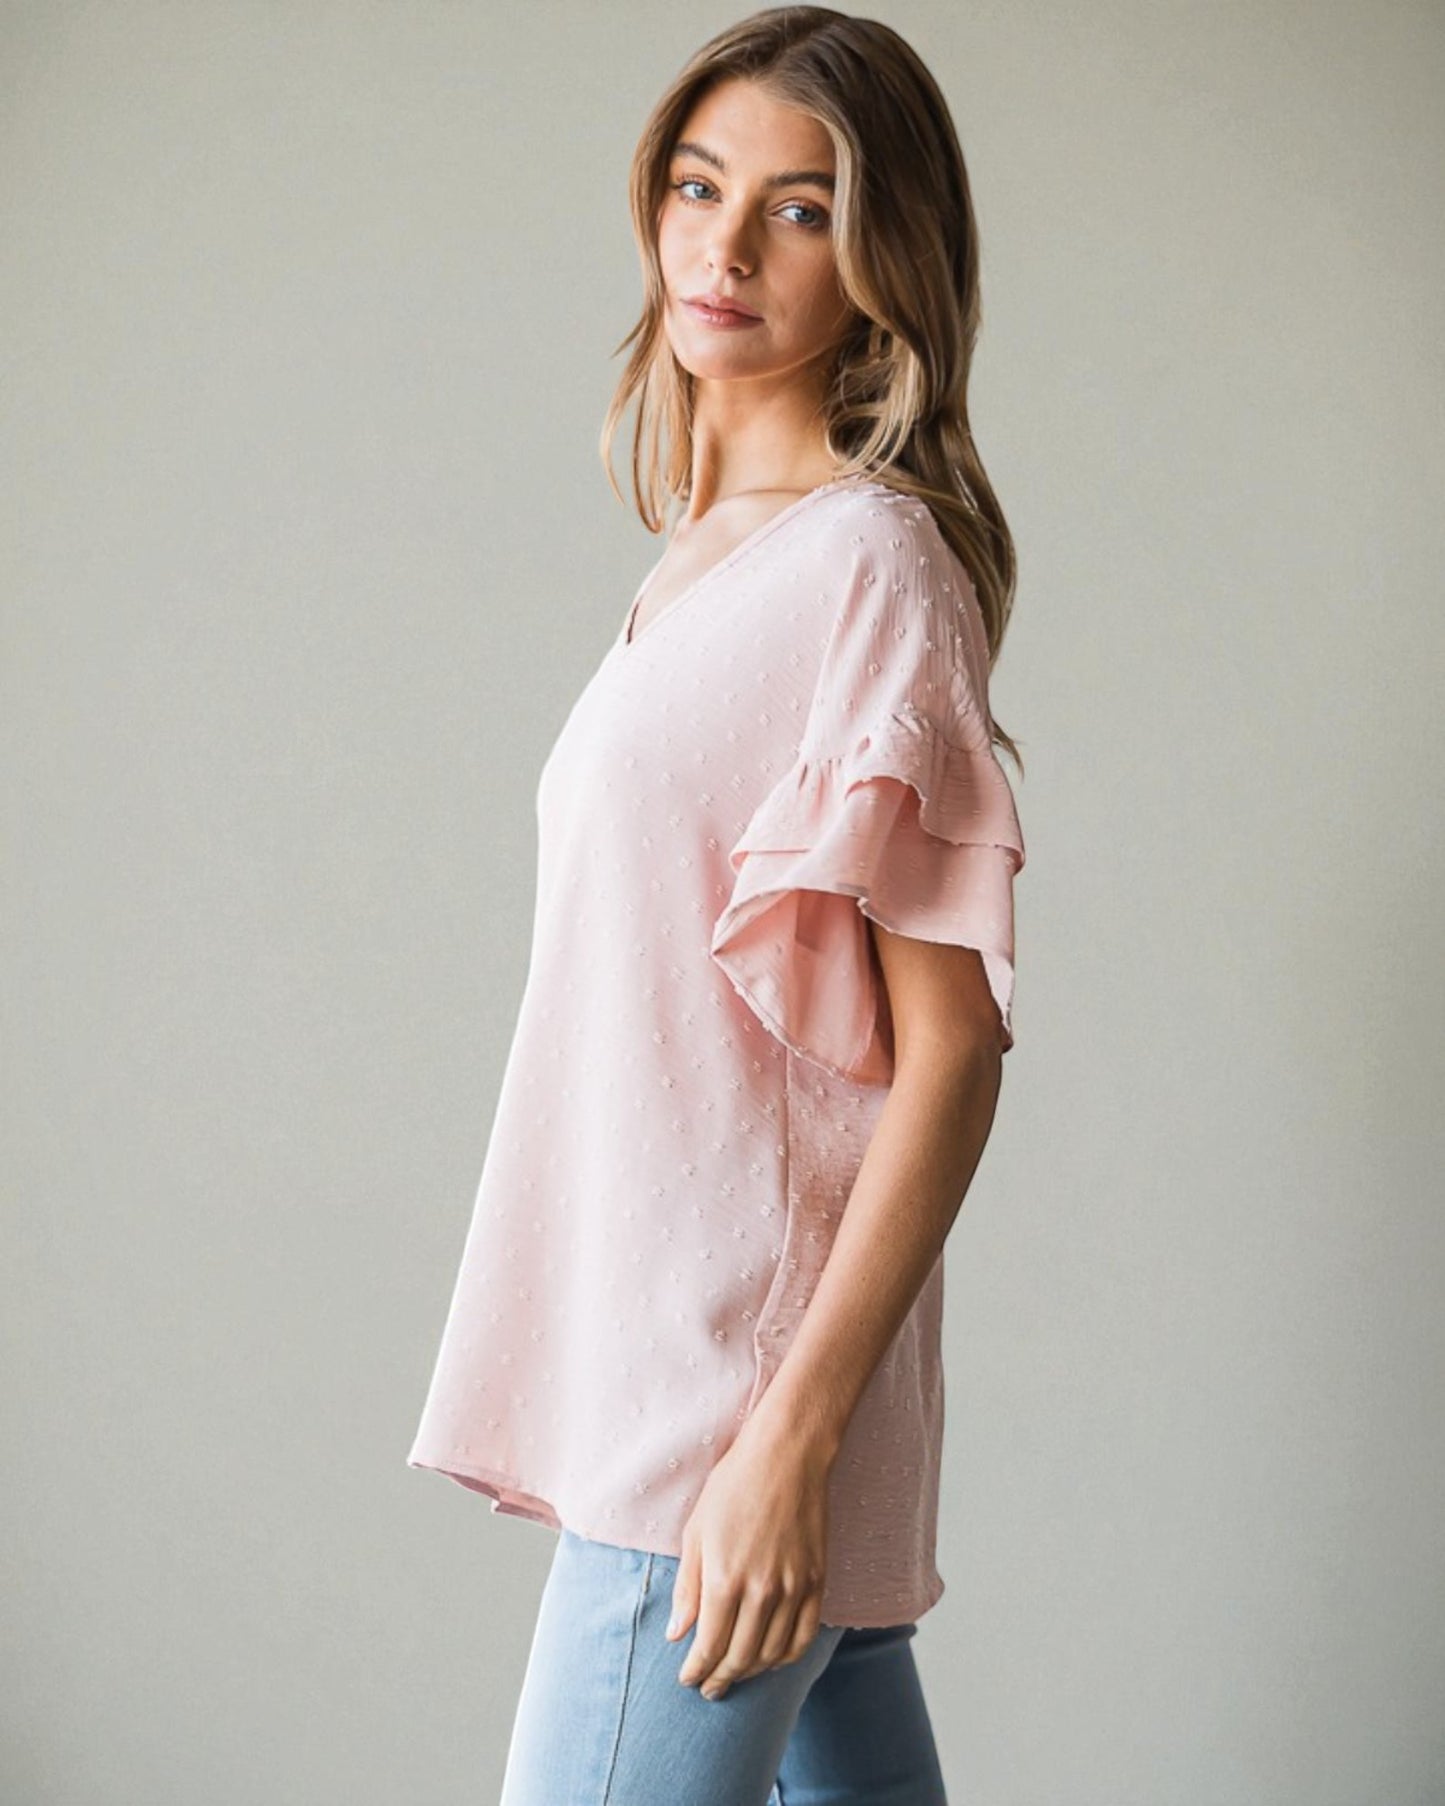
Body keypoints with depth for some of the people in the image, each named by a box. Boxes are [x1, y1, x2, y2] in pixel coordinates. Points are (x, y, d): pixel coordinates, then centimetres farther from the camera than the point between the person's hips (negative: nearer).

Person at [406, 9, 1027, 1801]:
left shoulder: (868, 556, -11)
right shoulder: (709, 549, 15)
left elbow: (949, 1047, -16)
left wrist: (788, 1435, -20)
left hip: (737, 1380, -8)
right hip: (659, 1361, 8)